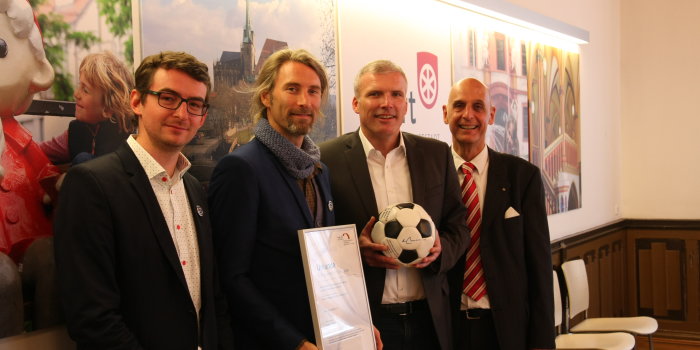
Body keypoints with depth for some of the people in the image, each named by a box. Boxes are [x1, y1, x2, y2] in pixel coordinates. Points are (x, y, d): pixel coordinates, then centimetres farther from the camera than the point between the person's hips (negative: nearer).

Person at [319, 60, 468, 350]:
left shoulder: (437, 154, 6)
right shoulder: (328, 159, -5)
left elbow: (457, 225, 10)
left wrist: (441, 250, -9)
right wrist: (355, 249, -19)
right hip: (362, 320, -3)